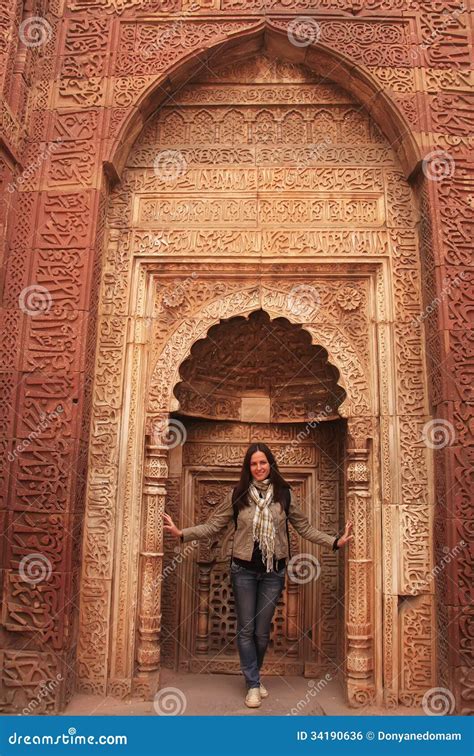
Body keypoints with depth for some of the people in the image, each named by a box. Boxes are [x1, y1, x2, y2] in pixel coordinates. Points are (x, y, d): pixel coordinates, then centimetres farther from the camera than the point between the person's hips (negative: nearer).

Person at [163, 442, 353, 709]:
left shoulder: (284, 494, -3)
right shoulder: (238, 495, -4)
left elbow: (305, 528, 2)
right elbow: (212, 525, -2)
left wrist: (335, 541, -6)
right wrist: (181, 533, -13)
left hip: (274, 571, 1)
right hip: (244, 570, 0)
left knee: (262, 631, 11)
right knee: (246, 630, 6)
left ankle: (253, 676, 37)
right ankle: (254, 684, 24)